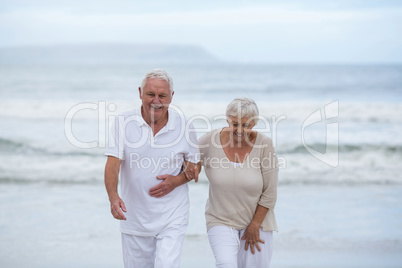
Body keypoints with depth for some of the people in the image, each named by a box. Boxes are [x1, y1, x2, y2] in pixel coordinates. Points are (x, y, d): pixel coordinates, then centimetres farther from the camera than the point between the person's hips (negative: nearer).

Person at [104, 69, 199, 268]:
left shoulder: (183, 125, -6)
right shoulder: (123, 122, -9)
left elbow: (195, 166, 6)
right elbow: (112, 165, -16)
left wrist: (177, 180, -15)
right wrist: (113, 197, -34)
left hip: (172, 218, -1)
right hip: (134, 219, 1)